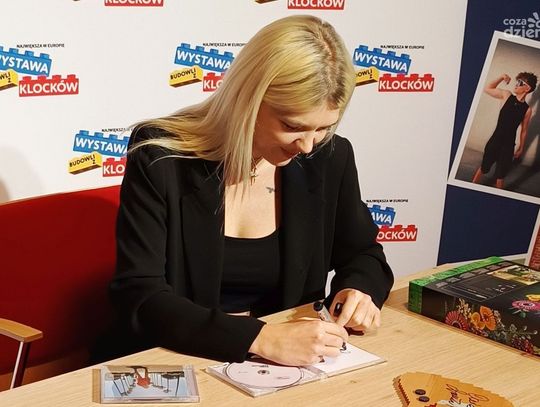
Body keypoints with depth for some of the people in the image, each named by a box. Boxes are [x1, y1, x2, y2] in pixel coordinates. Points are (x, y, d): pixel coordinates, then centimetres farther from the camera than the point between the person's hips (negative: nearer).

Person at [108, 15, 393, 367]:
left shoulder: (329, 158, -4)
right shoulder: (160, 158, -14)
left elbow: (363, 255, 13)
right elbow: (138, 297, -19)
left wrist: (359, 290, -10)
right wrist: (262, 339, -28)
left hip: (291, 367, 3)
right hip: (179, 366, -2)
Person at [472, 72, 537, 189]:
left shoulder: (527, 110, -5)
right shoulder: (506, 95, -2)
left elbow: (523, 131, 5)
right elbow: (487, 89, 7)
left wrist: (520, 149, 10)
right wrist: (501, 78, 0)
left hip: (508, 145, -1)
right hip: (495, 140, 1)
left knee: (500, 176, 8)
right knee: (483, 169, 13)